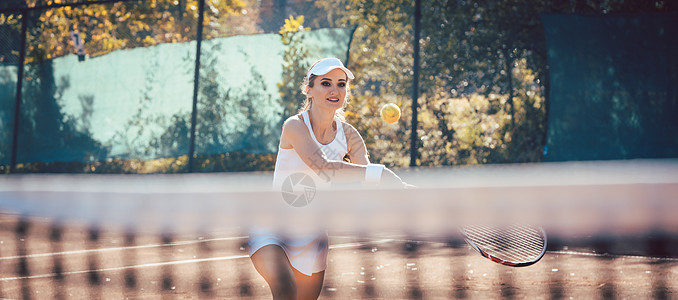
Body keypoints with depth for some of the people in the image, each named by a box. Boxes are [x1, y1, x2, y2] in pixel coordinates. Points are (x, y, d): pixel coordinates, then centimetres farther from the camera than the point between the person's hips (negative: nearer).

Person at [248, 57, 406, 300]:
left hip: (312, 238, 5)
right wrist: (380, 173, -41)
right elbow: (322, 167, -34)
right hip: (273, 228, -5)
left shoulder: (349, 136, -2)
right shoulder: (294, 126, -18)